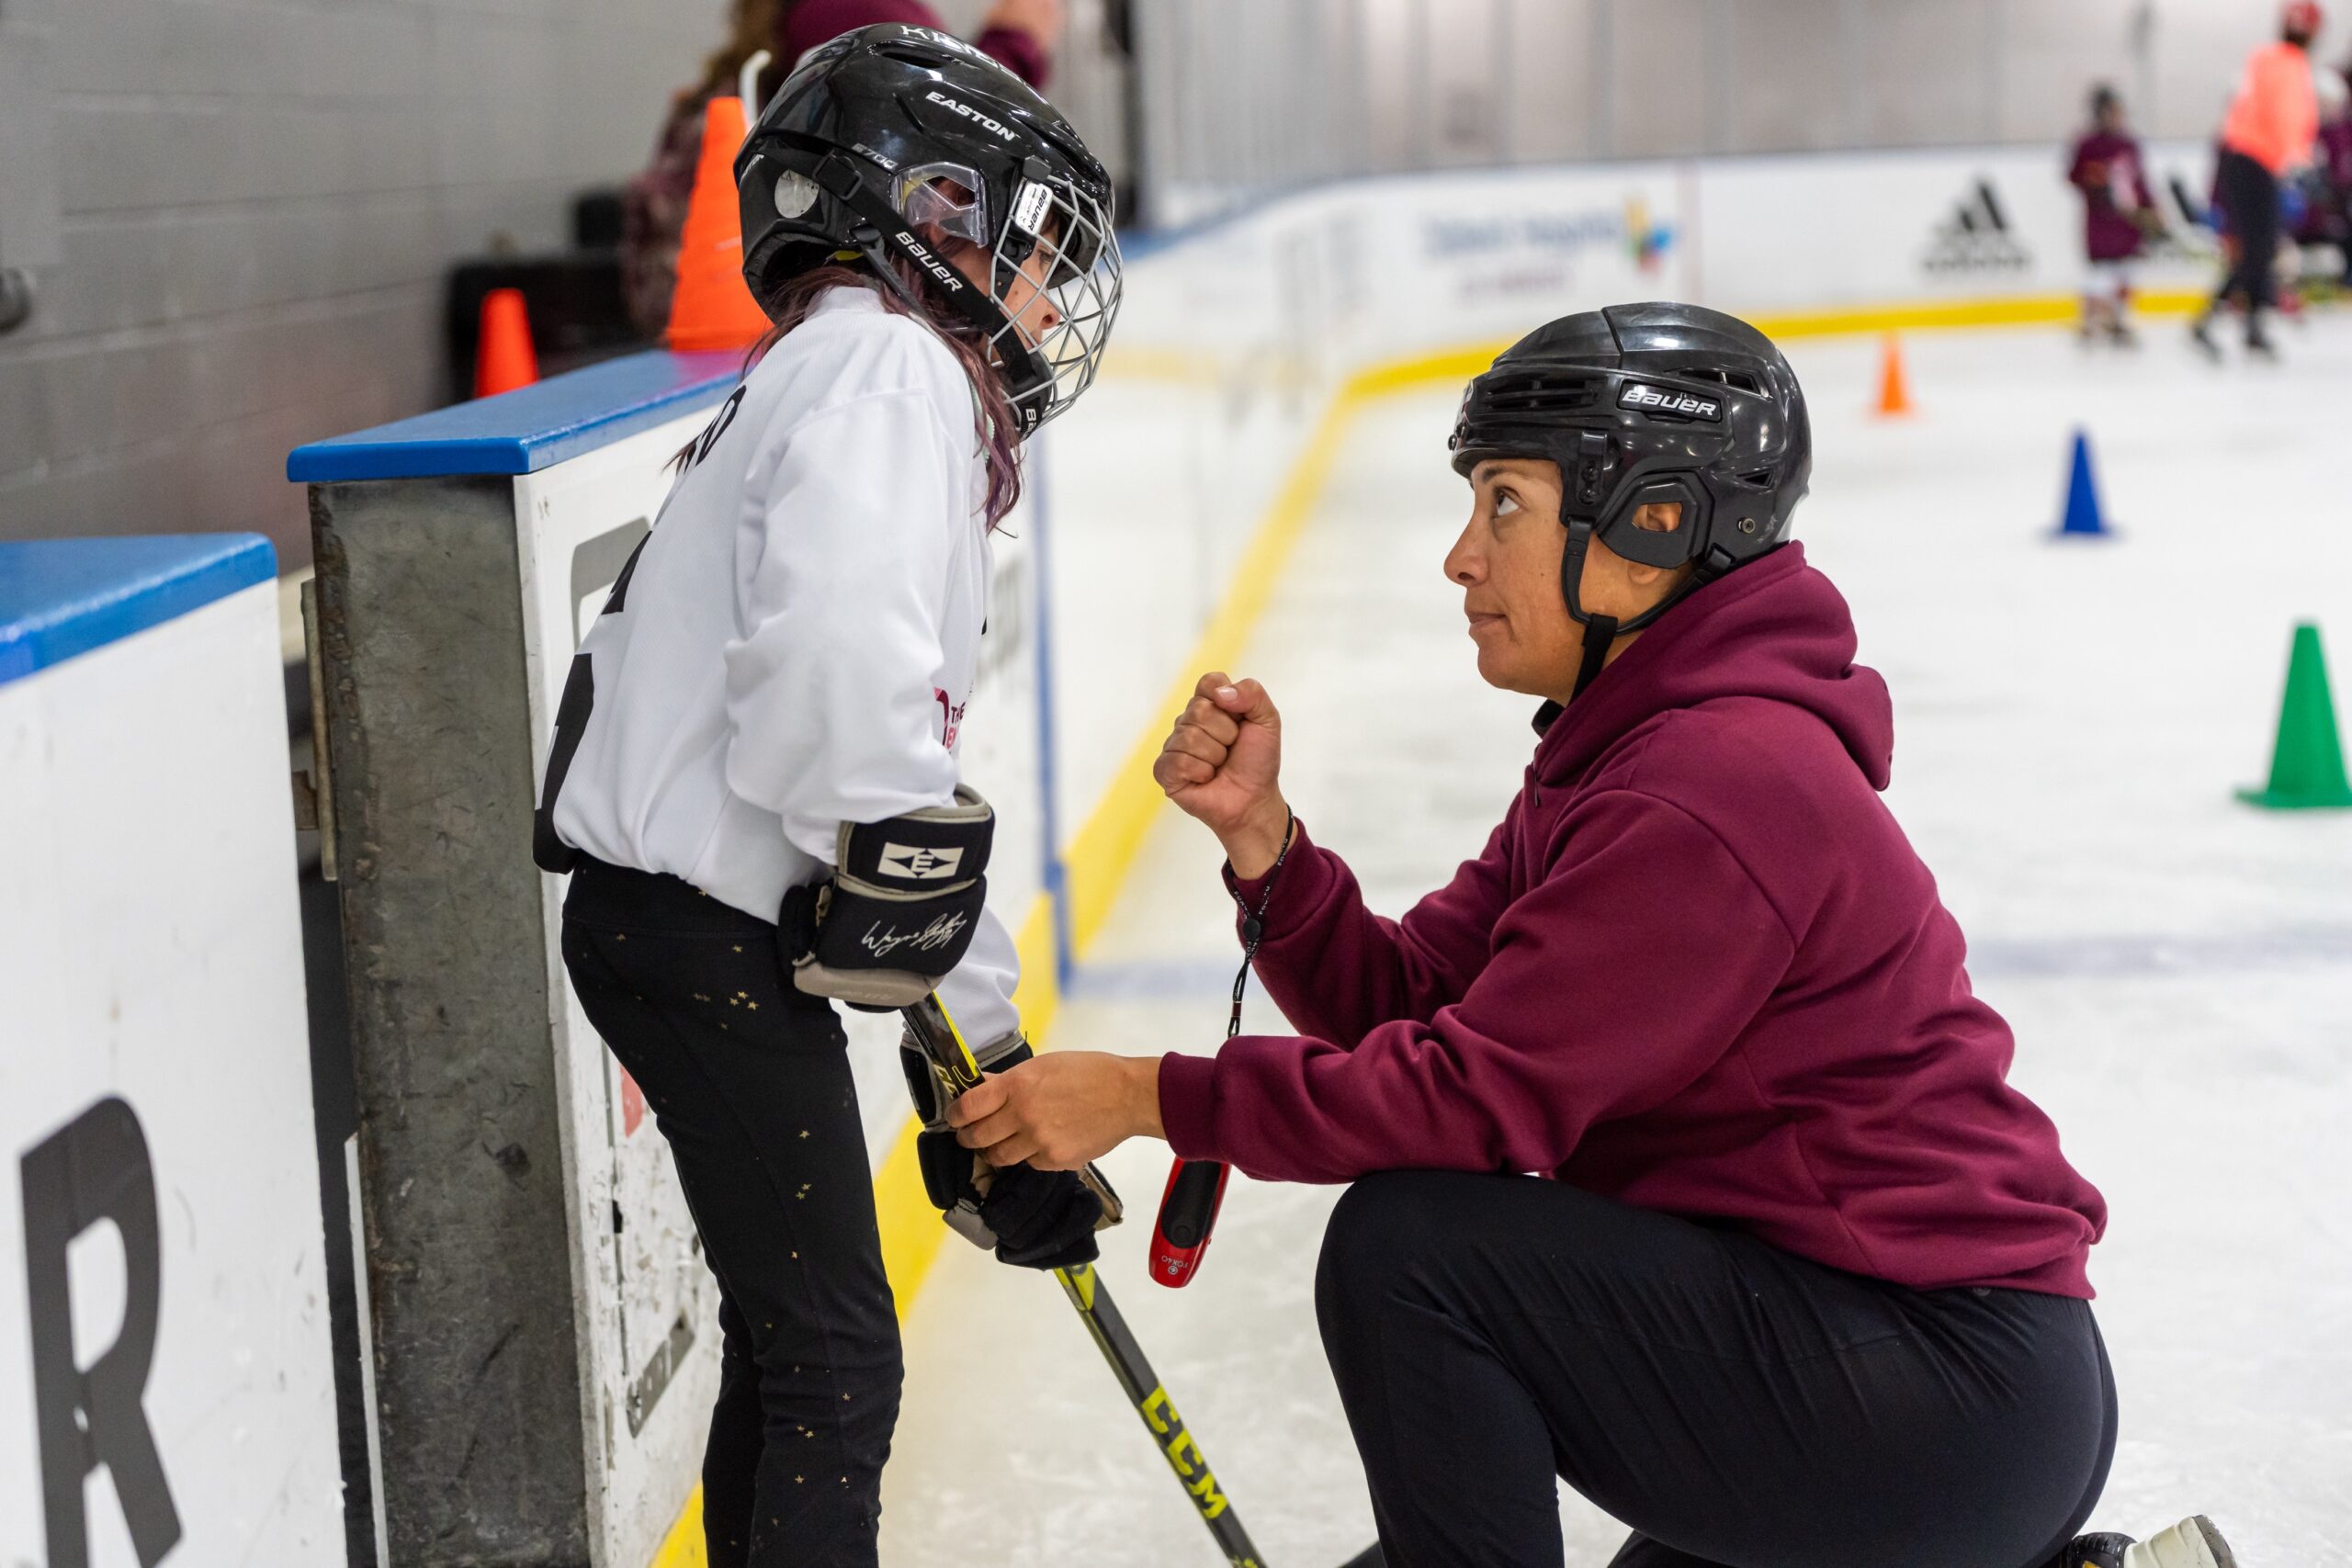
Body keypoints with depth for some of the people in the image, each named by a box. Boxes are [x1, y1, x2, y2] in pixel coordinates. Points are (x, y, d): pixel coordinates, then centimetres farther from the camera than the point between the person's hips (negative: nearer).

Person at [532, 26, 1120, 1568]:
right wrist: (889, 850, -17)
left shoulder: (895, 387, 23)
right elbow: (834, 633, -31)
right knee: (834, 1356, -1)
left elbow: (918, 756, 24)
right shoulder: (888, 364, -9)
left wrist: (992, 1069, 24)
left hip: (707, 932, 10)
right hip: (710, 936, -10)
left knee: (789, 1330, 22)